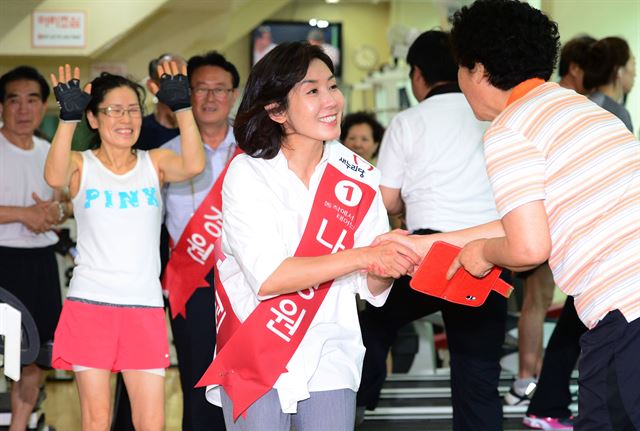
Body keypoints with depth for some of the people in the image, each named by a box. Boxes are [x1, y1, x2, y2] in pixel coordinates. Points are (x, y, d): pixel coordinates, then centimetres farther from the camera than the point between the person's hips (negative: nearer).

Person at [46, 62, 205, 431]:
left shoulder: (155, 163, 5)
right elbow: (55, 177, -24)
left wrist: (183, 107, -24)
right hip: (89, 304, -1)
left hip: (145, 307, 1)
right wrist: (69, 117, -33)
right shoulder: (81, 165, 0)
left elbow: (194, 165, -17)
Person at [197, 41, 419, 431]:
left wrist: (386, 270, -22)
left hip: (328, 358, 3)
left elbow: (372, 288, 1)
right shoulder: (248, 173, -11)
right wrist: (361, 256, -27)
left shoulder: (358, 178, 0)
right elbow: (267, 277, -22)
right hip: (255, 354, -3)